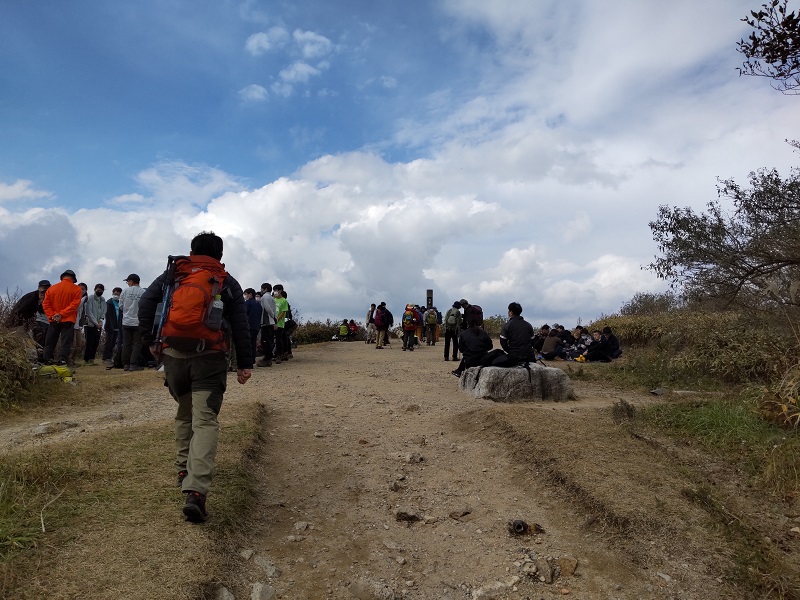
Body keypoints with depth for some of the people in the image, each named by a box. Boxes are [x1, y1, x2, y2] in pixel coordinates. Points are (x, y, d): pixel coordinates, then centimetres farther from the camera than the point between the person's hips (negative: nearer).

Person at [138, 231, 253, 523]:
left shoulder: (172, 274, 16)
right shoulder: (228, 283, 13)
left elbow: (145, 303, 5)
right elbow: (241, 326, 7)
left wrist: (150, 339, 7)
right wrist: (244, 363, 8)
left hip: (173, 354, 3)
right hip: (210, 357, -2)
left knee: (184, 414, 23)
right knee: (205, 421, -7)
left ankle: (184, 469, 32)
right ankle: (195, 491, -19)